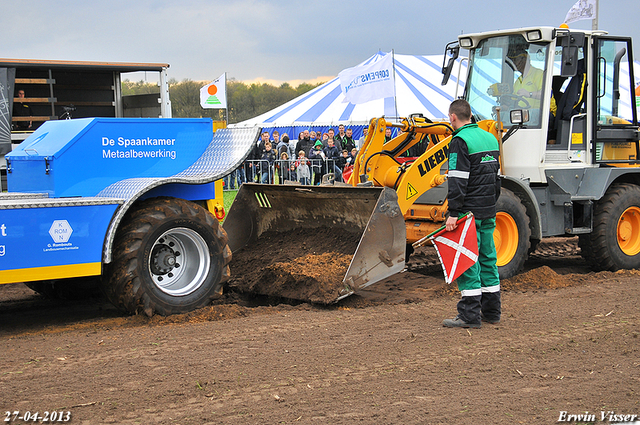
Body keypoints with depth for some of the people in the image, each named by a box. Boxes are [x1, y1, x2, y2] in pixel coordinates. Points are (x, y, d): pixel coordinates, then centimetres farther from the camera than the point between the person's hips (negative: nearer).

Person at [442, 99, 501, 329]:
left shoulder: (460, 141, -12)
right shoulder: (490, 138, 14)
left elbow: (458, 181, -19)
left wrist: (453, 213, -20)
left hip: (469, 211, -8)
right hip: (488, 211, 8)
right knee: (487, 257, 13)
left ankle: (470, 314, -5)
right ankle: (491, 310, 18)